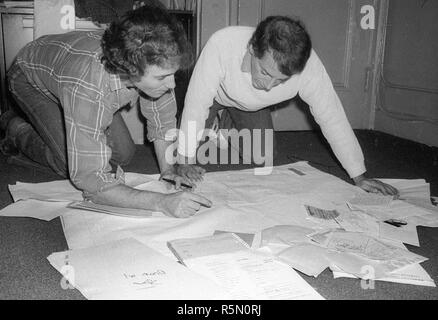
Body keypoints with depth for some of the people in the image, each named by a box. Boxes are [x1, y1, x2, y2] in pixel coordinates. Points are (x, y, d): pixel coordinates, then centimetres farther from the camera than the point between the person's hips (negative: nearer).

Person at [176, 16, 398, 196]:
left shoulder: (309, 66, -38)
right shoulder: (223, 44, -45)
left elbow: (332, 119, -27)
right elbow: (196, 103, -34)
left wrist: (359, 177, -21)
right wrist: (185, 163, -31)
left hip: (252, 106, 2)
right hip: (216, 94, -2)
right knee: (187, 145, -15)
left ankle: (227, 125, 29)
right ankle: (220, 122, 19)